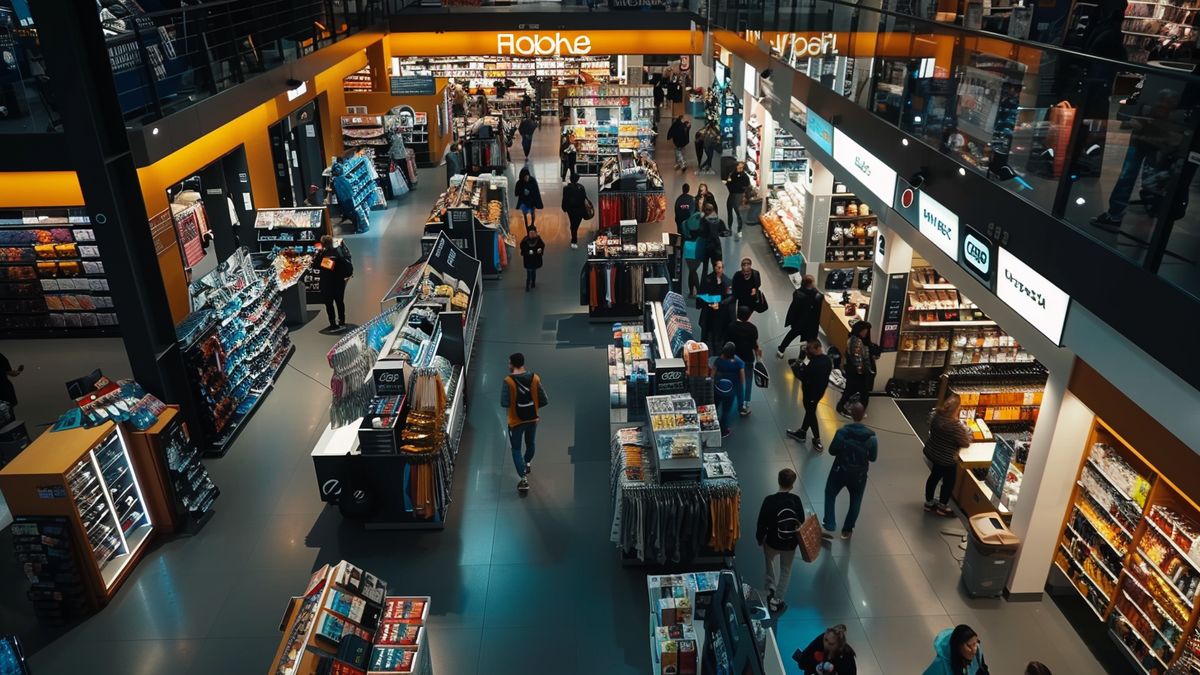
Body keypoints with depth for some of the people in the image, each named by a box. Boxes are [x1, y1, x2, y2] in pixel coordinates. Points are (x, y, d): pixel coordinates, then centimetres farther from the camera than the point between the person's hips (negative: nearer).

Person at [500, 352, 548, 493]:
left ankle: (524, 479, 1)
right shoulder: (534, 378, -10)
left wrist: (513, 403, 0)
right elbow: (544, 401, -9)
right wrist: (533, 406, 9)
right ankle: (527, 464, 53)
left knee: (516, 449, 10)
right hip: (532, 419, 4)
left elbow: (504, 404, -23)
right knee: (530, 444, 28)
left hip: (516, 421, -4)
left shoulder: (508, 381, -20)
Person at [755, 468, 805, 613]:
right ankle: (777, 601, 30)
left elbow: (762, 523, -16)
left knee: (769, 561, 31)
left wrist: (759, 538, 3)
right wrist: (799, 540, 14)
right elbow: (801, 523, -5)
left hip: (772, 541, -2)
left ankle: (771, 589, 31)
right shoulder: (796, 500, -16)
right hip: (790, 544, 2)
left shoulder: (769, 500, -23)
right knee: (786, 571, 23)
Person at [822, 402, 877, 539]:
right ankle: (847, 530, 30)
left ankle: (829, 527, 13)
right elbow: (873, 457, -8)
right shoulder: (870, 436, -17)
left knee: (830, 496, 20)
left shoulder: (842, 432, -21)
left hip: (840, 471, -1)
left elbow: (832, 451, -11)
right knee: (855, 502, 21)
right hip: (859, 475, 1)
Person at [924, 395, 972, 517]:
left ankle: (929, 503, 40)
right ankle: (942, 507, 32)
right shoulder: (955, 425, -33)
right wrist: (964, 428, -4)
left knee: (934, 476, 26)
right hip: (946, 459, -7)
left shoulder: (934, 415, -10)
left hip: (931, 452, 7)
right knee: (948, 482, 16)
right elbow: (966, 442, -20)